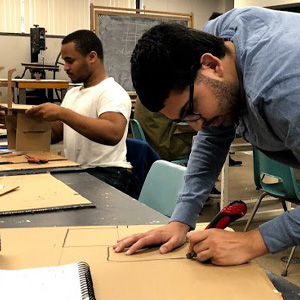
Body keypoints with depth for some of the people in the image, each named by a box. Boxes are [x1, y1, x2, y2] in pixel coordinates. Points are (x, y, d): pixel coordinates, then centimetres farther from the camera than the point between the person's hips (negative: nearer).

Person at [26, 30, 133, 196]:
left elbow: (113, 134, -30)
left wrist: (62, 113, -29)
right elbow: (54, 134, 21)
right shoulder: (72, 93, 18)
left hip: (107, 175, -8)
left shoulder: (112, 92, -11)